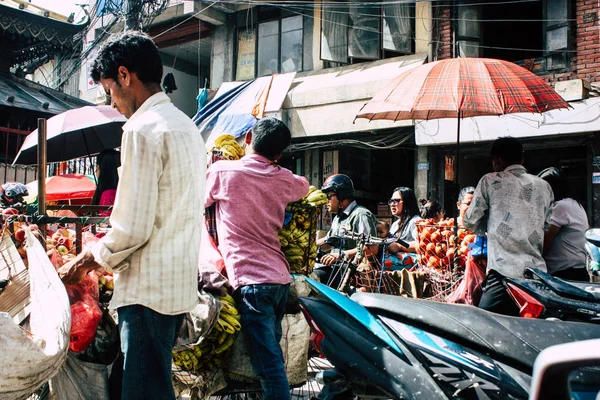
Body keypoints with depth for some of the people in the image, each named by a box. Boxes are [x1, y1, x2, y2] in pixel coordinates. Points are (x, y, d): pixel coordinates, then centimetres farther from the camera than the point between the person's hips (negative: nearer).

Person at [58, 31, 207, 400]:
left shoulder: (143, 129, -13)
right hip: (182, 285, 9)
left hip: (149, 288, -9)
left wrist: (86, 262, -1)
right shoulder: (188, 126, 15)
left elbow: (133, 228, -18)